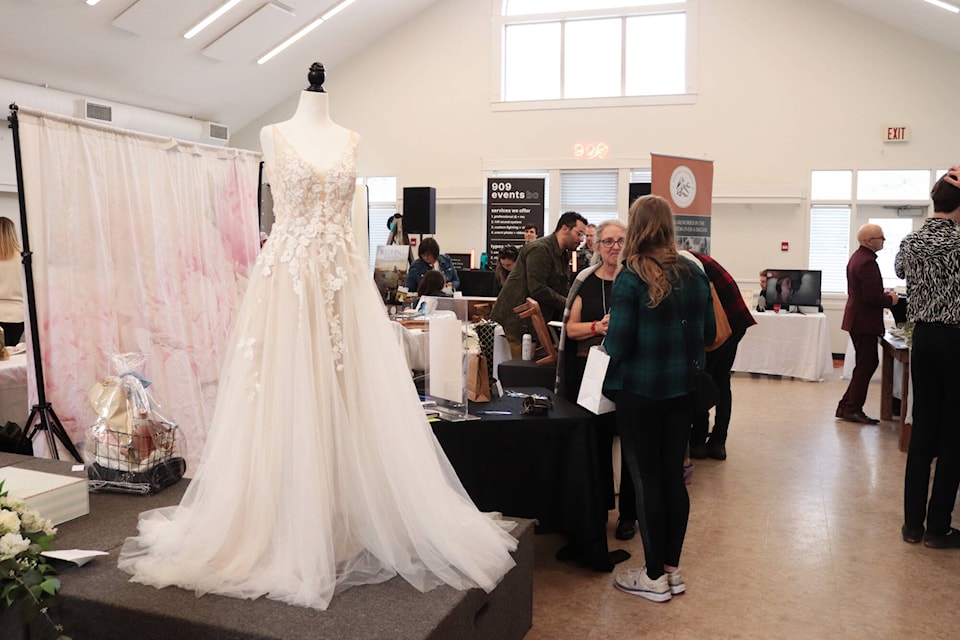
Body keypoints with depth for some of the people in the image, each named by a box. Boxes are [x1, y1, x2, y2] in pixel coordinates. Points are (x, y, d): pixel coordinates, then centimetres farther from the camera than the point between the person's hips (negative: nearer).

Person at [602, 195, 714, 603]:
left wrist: (607, 331, 3)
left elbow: (617, 346, -18)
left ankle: (654, 577, 15)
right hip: (682, 388, 6)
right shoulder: (694, 273, 3)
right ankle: (672, 569, 25)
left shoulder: (630, 279, -15)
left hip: (639, 392, -5)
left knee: (646, 479, 4)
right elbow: (709, 333, 9)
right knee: (673, 476, 13)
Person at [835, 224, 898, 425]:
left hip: (858, 320, 11)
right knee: (866, 365, -3)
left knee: (866, 364, 15)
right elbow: (871, 296, -24)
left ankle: (847, 407, 19)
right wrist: (890, 300, -7)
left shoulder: (858, 257, 15)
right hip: (865, 321, -11)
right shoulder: (867, 261, -19)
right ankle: (851, 409, 3)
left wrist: (884, 295, 9)